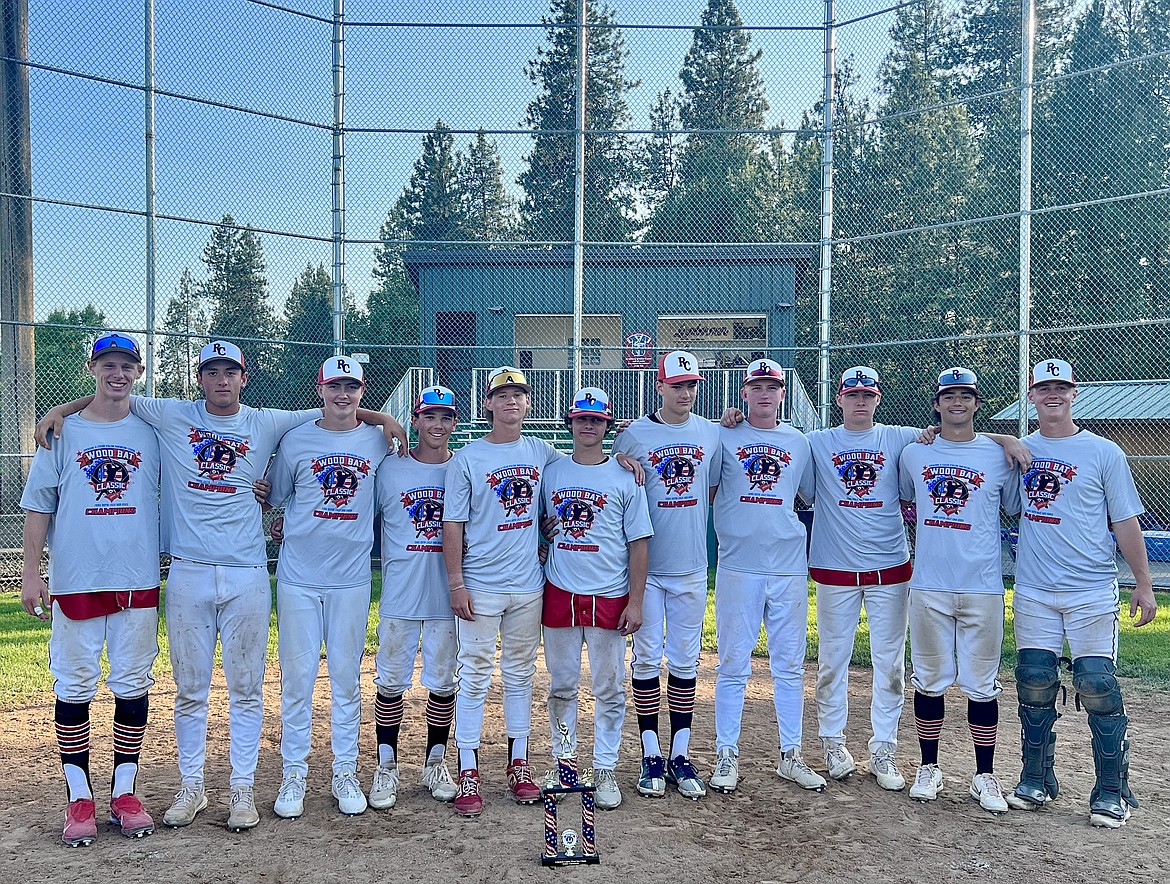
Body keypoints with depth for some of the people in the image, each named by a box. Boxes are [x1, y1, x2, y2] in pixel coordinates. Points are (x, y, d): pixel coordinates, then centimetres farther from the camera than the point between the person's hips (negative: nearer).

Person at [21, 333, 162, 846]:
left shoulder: (152, 433, 7)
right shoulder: (63, 433, 5)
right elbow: (38, 504, 4)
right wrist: (31, 572, -3)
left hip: (138, 582, 1)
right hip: (75, 581, -1)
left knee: (133, 685, 6)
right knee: (73, 687, 4)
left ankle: (124, 793, 18)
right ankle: (79, 799, 16)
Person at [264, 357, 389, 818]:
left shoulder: (378, 441, 4)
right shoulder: (295, 440, 2)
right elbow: (273, 497, 12)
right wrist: (286, 527, -1)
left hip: (351, 577, 1)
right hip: (299, 576, 0)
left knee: (347, 677, 7)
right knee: (297, 675, 3)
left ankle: (346, 772, 18)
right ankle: (294, 773, 15)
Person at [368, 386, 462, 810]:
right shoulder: (389, 470, 1)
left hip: (448, 596, 0)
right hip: (399, 596, 0)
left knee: (443, 682, 9)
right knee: (391, 681, 6)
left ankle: (435, 764, 26)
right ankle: (386, 768, 21)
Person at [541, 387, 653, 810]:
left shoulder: (625, 477, 0)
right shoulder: (551, 473, 7)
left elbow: (638, 543, -1)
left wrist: (635, 601, -6)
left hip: (609, 597, -2)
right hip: (559, 595, 2)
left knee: (609, 688, 5)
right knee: (561, 685, 10)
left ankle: (605, 770, 17)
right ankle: (562, 763, 24)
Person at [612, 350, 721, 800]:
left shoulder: (711, 434, 6)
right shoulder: (633, 435, -3)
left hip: (691, 566, 2)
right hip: (645, 565, -2)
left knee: (685, 661, 7)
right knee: (647, 657, 4)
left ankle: (681, 755, 17)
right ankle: (651, 756, 14)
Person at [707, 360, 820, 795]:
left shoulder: (799, 442, 12)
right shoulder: (725, 438, 5)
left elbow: (814, 497, 17)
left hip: (789, 567, 3)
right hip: (738, 566, -2)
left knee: (790, 665, 9)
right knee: (733, 665, 3)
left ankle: (791, 756, 21)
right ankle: (727, 755, 13)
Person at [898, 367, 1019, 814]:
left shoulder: (999, 456, 3)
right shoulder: (914, 454, 7)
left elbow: (1016, 510, 11)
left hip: (982, 588, -1)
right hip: (928, 587, 1)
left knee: (982, 684, 5)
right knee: (929, 680, 9)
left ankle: (984, 776, 18)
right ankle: (929, 768, 22)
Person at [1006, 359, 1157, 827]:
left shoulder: (1104, 452, 1)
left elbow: (1125, 522, 1)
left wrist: (1143, 584, 0)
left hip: (1091, 593, -2)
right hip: (1033, 592, 3)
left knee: (1097, 687, -3)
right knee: (1034, 684, 6)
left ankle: (1111, 792, 11)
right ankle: (1036, 782, 21)